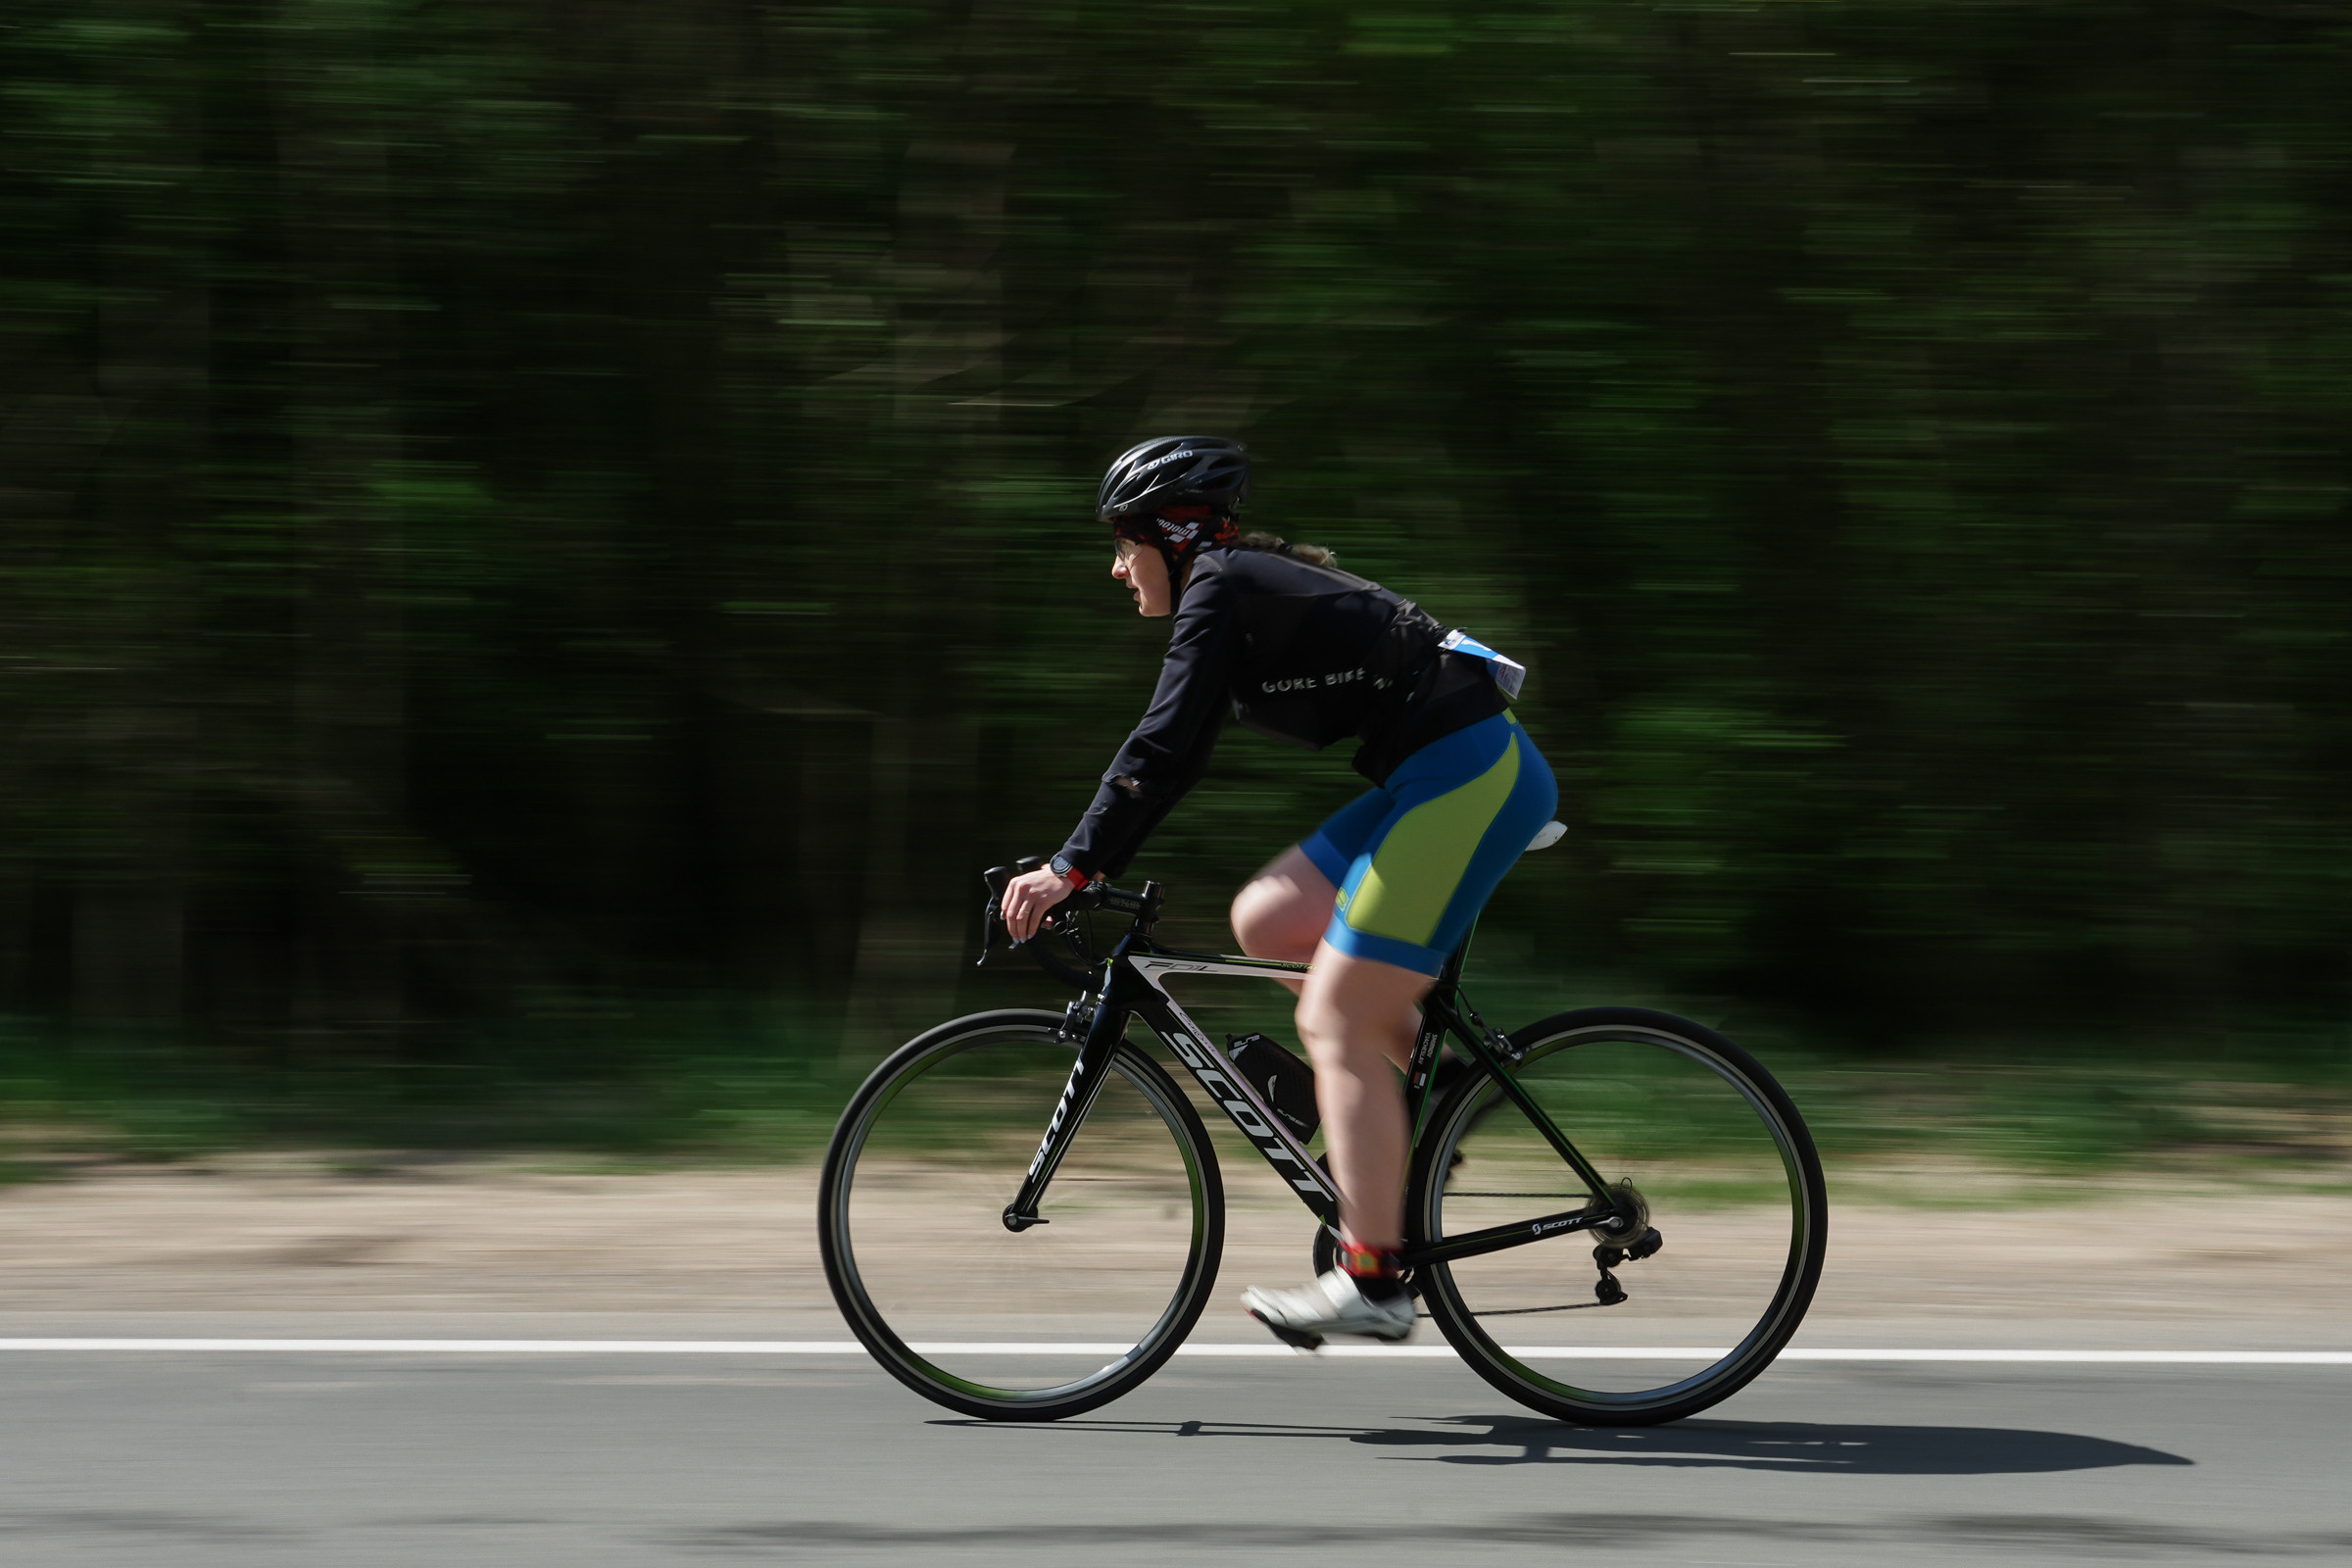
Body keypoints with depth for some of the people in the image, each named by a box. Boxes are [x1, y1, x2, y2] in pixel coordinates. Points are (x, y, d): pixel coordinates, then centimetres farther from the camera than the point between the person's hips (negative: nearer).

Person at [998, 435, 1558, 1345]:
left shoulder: (1222, 590, -7)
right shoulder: (1250, 583, 22)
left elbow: (1164, 751, -15)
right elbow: (1174, 755, 27)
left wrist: (1072, 869, -12)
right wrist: (1087, 867, 25)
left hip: (1467, 780, -10)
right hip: (1448, 780, 10)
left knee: (1337, 1022, -8)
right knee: (1266, 921, 12)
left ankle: (1371, 1282, -9)